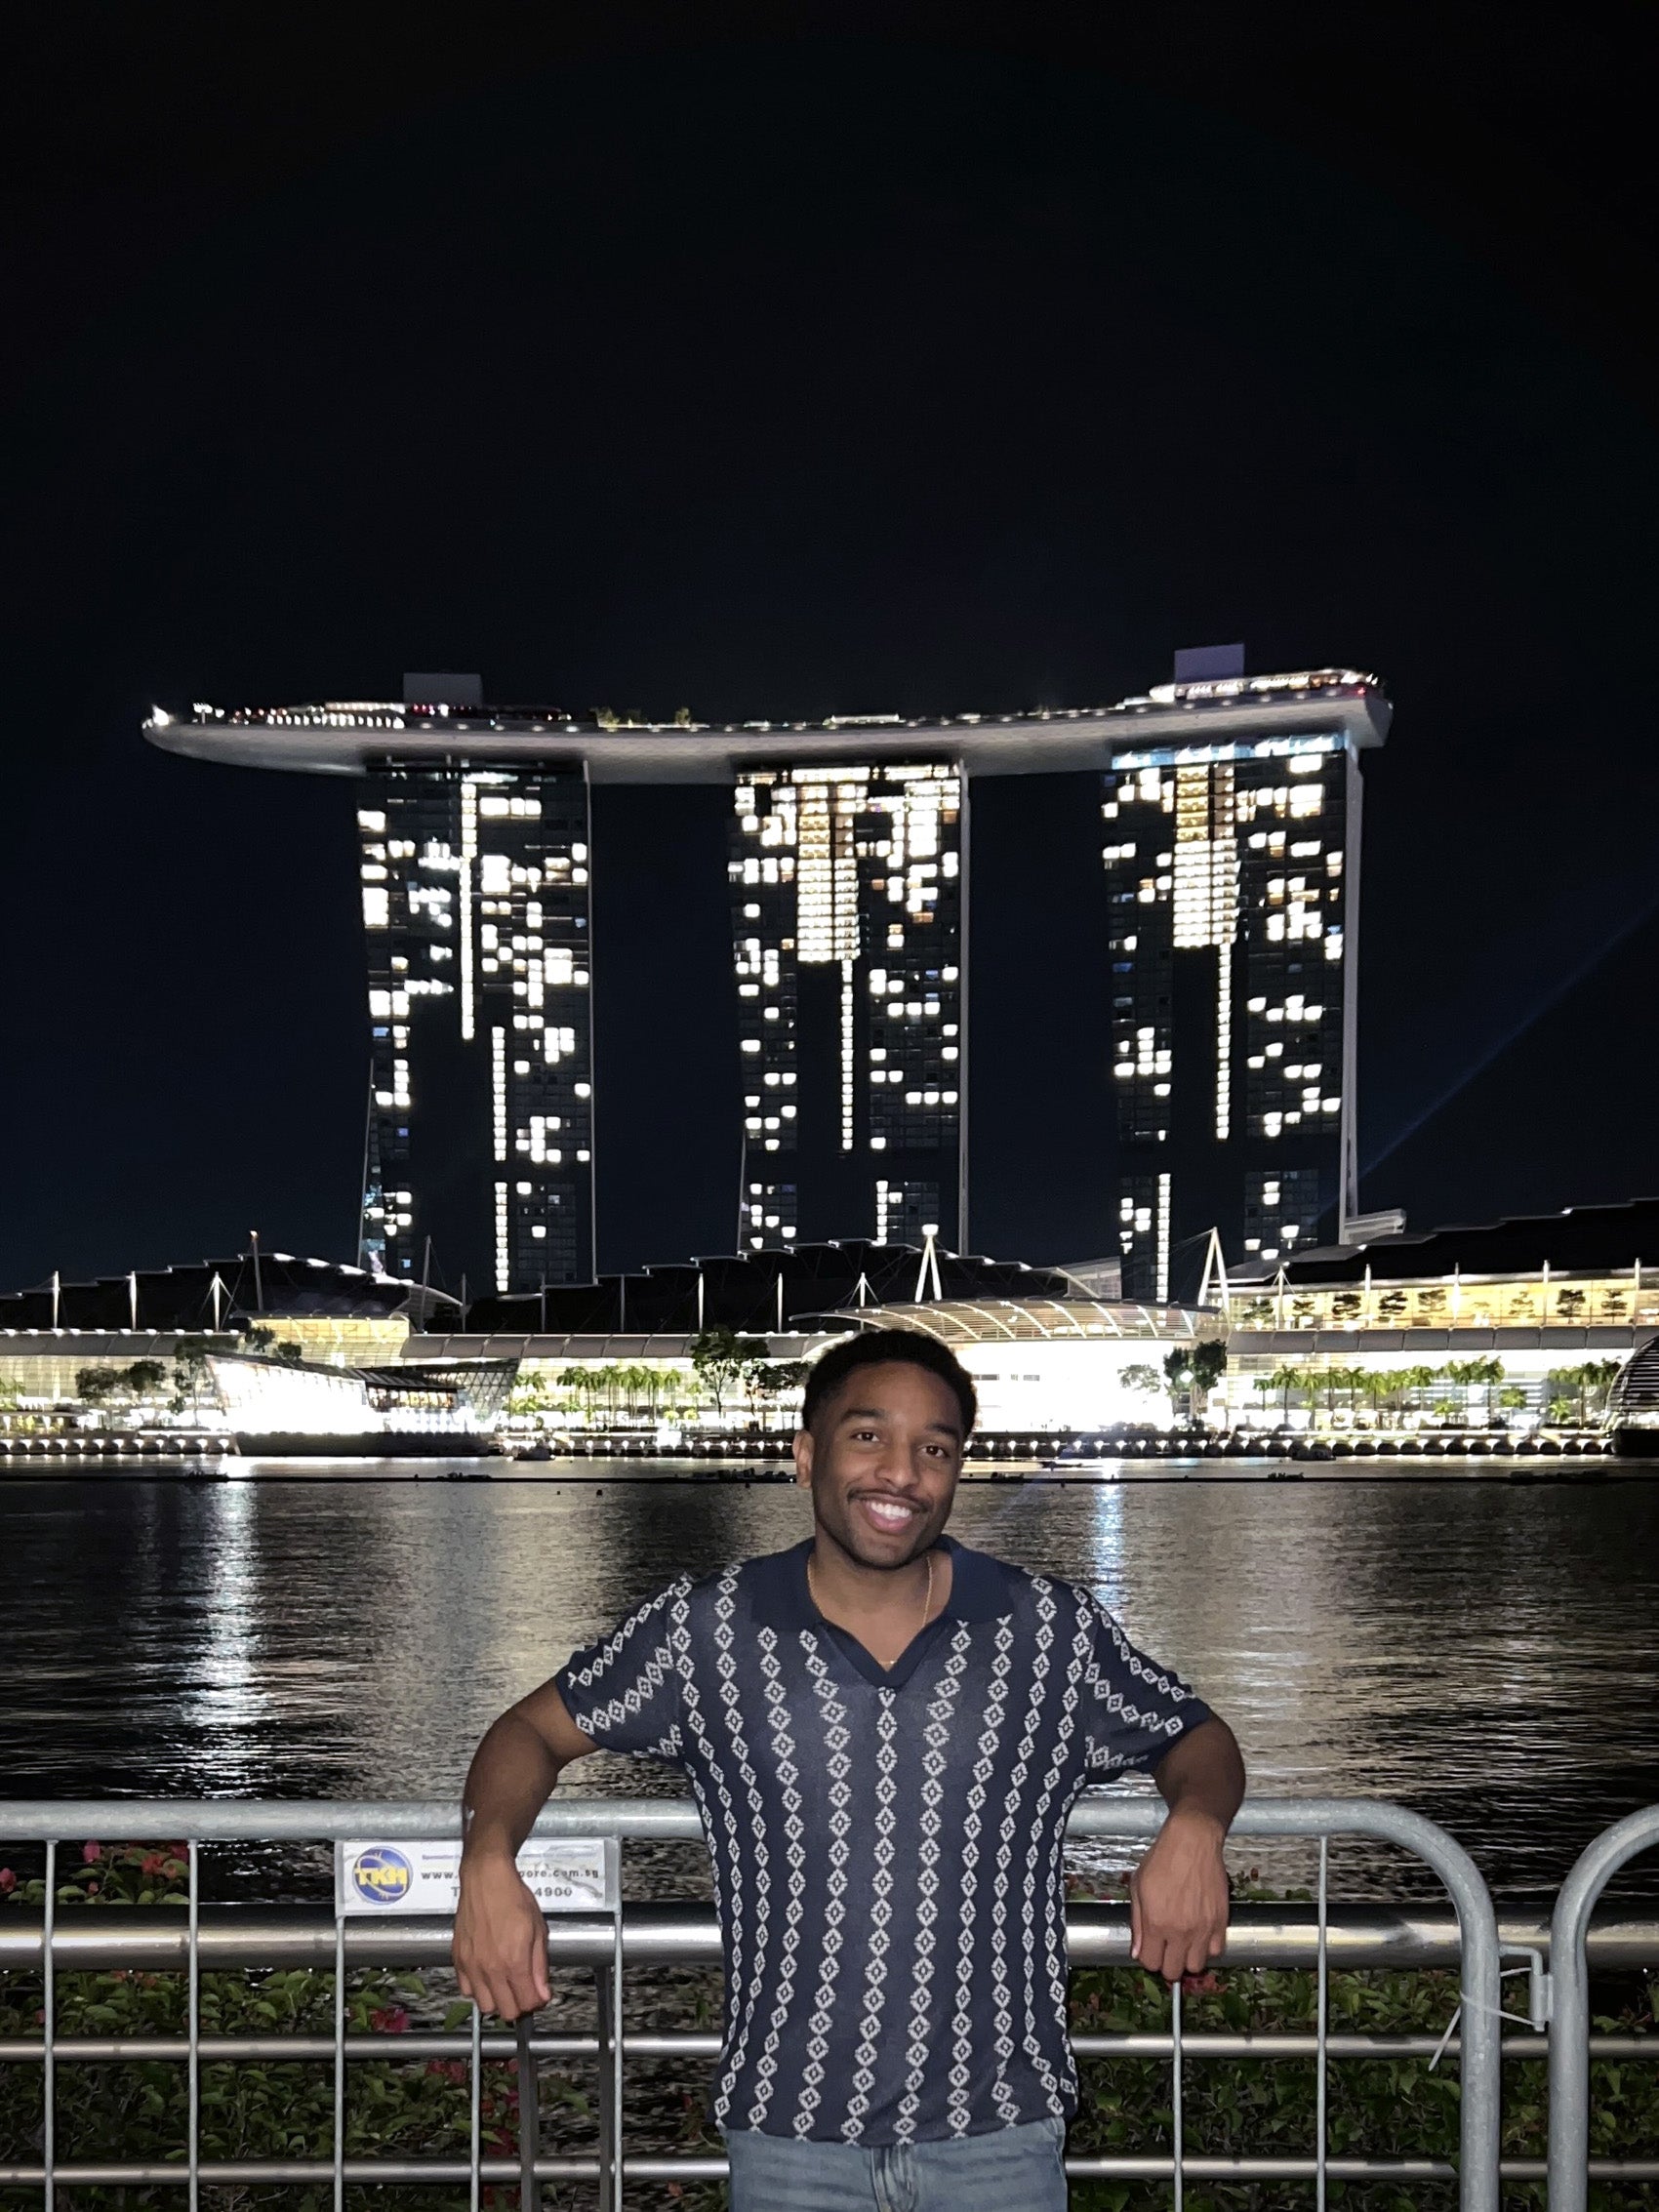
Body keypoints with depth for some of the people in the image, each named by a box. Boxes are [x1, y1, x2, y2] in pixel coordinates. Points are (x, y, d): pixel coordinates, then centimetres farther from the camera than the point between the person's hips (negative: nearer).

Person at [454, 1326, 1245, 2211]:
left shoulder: (1053, 1633, -1)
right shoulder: (705, 1631, -2)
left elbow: (1197, 1740, 11)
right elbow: (540, 1727, 7)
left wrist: (1193, 1825, -13)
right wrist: (488, 1861, -13)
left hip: (998, 2136, 0)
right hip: (787, 2135, 0)